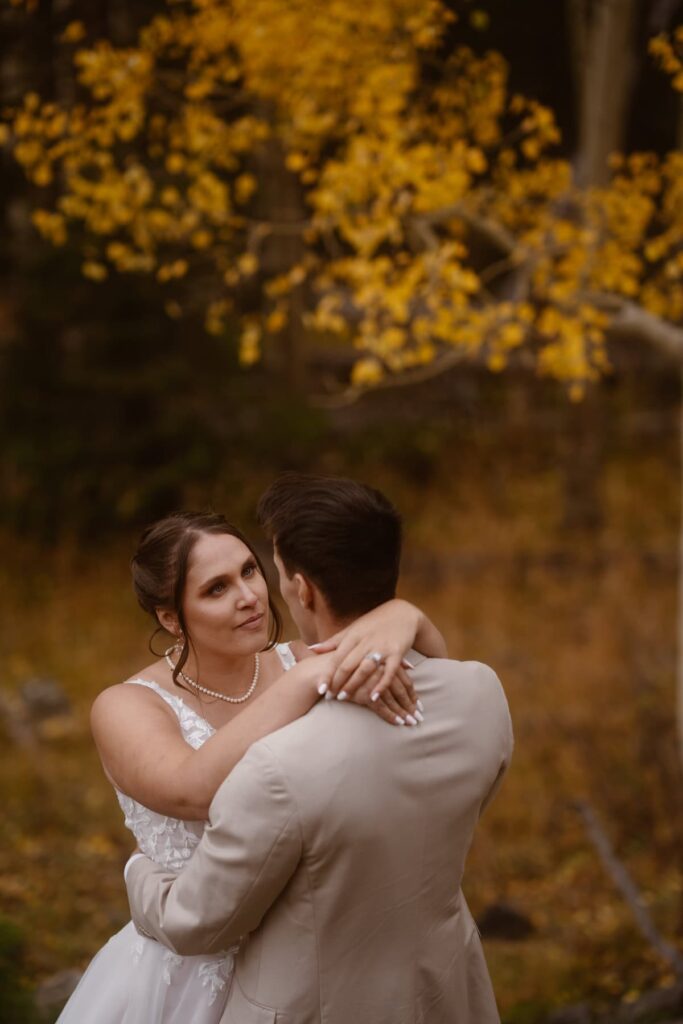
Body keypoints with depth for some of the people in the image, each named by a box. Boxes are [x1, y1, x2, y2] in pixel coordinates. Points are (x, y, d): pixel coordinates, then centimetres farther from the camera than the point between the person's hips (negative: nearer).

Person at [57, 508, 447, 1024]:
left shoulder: (293, 664, -5)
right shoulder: (125, 708, -17)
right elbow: (198, 791, -37)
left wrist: (403, 616, -35)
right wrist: (314, 674, -41)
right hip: (195, 976, -4)